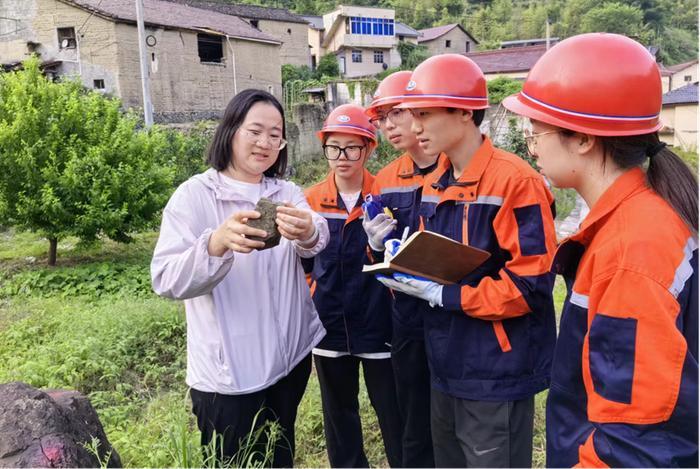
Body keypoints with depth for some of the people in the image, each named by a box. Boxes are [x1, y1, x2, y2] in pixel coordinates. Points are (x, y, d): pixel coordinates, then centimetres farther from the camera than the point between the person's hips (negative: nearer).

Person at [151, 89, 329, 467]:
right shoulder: (194, 196, -9)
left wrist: (308, 233, -40)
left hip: (290, 361, 5)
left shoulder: (288, 193, 4)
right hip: (228, 375, -4)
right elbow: (166, 280, -20)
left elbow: (319, 240, -16)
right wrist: (217, 244, -39)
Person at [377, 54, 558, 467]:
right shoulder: (433, 185, 8)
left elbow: (530, 286, -22)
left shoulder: (516, 181, -18)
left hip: (497, 376, -8)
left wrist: (444, 295, -21)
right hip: (447, 369, 8)